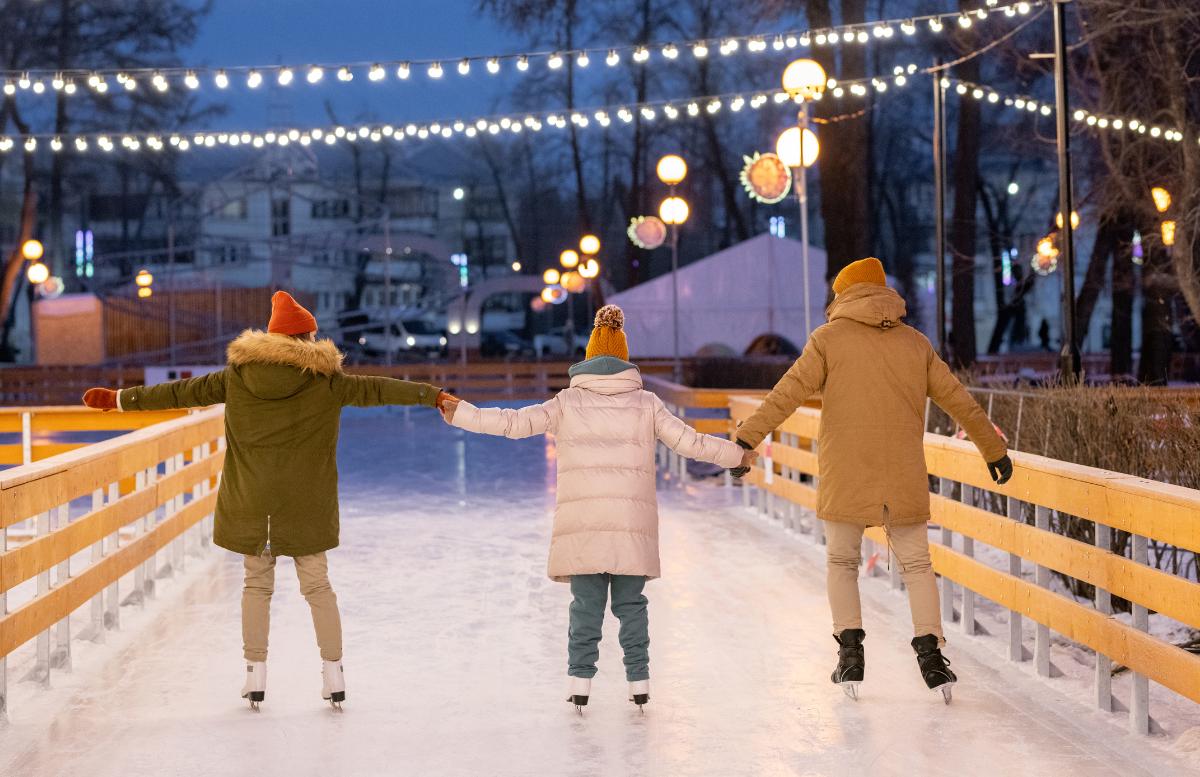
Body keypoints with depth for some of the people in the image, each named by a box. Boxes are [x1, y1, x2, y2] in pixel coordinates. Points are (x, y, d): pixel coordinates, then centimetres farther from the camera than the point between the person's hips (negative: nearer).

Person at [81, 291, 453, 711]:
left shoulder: (237, 376, 1)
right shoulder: (324, 380, -6)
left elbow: (182, 392, 5)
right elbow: (374, 389, -4)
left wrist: (120, 399, 14)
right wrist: (433, 395, 2)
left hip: (250, 502, 2)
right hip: (305, 503, -2)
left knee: (257, 584, 13)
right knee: (317, 585, 8)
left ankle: (255, 673, 12)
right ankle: (333, 673, 7)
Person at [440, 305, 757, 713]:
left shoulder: (568, 401, 5)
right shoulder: (645, 403, 7)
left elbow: (516, 422, -2)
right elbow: (689, 441, 7)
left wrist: (461, 414, 4)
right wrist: (737, 454, 20)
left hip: (582, 520, -1)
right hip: (632, 521, 1)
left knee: (586, 603, 3)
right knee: (630, 603, 8)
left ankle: (580, 680, -3)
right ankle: (639, 682, 6)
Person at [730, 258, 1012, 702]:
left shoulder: (830, 339, 0)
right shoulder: (915, 343, 10)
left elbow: (788, 393, -10)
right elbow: (959, 401, 16)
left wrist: (747, 439, -12)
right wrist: (994, 449, 26)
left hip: (845, 477, -2)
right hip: (904, 476, 2)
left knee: (842, 562, 12)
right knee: (916, 564, 10)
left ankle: (850, 648, 0)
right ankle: (929, 652, -2)